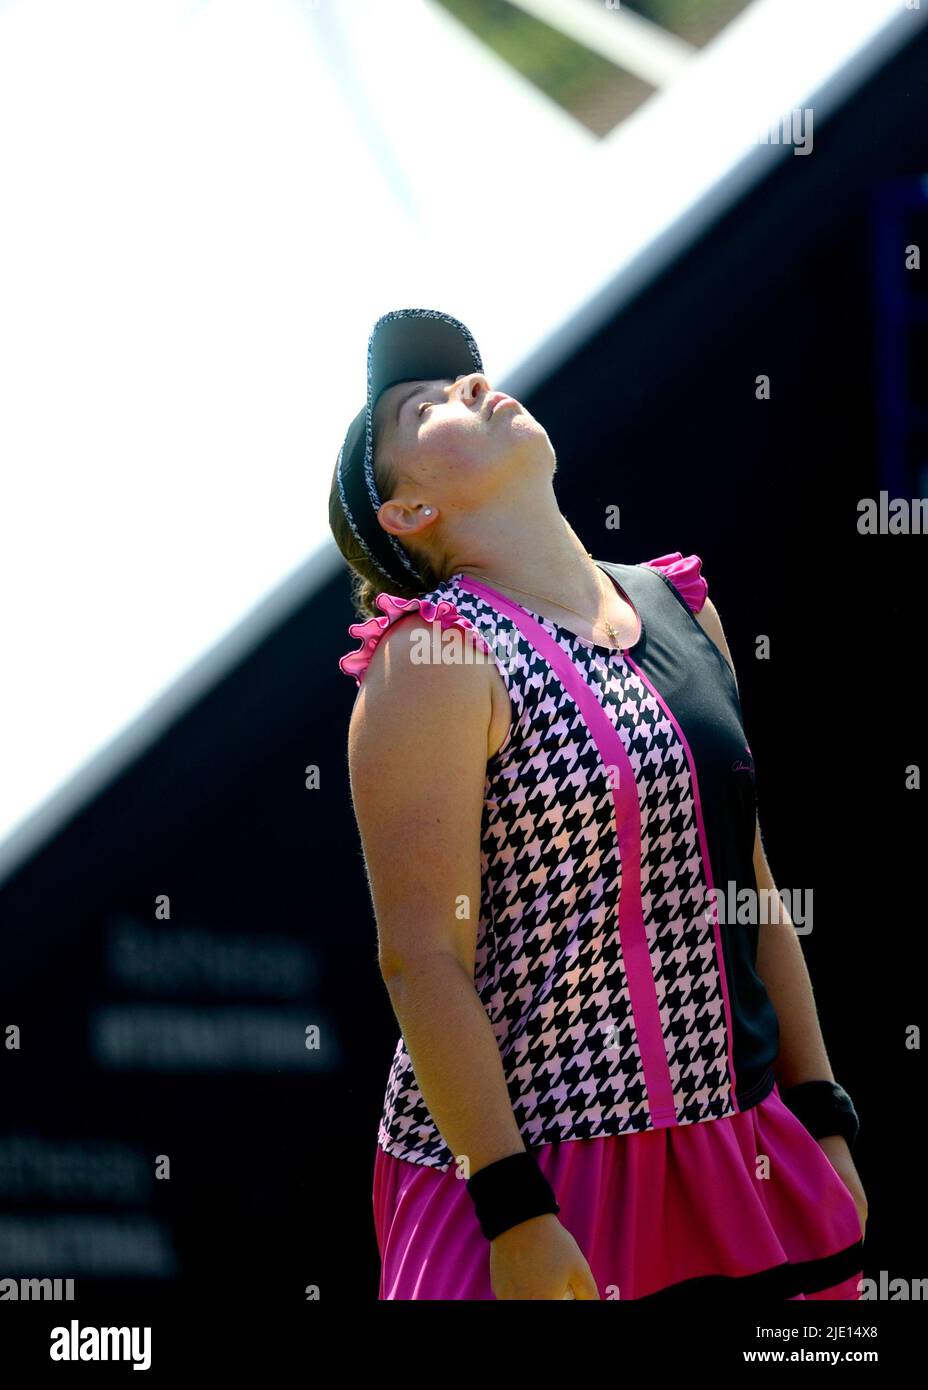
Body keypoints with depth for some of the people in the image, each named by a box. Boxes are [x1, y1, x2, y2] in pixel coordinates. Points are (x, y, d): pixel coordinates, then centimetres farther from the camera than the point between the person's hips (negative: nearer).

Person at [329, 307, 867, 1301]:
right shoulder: (436, 658, -10)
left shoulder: (679, 606, 11)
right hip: (538, 1177, -6)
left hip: (740, 1160, 6)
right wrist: (515, 1214, -19)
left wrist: (824, 1120, 13)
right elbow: (421, 958, -15)